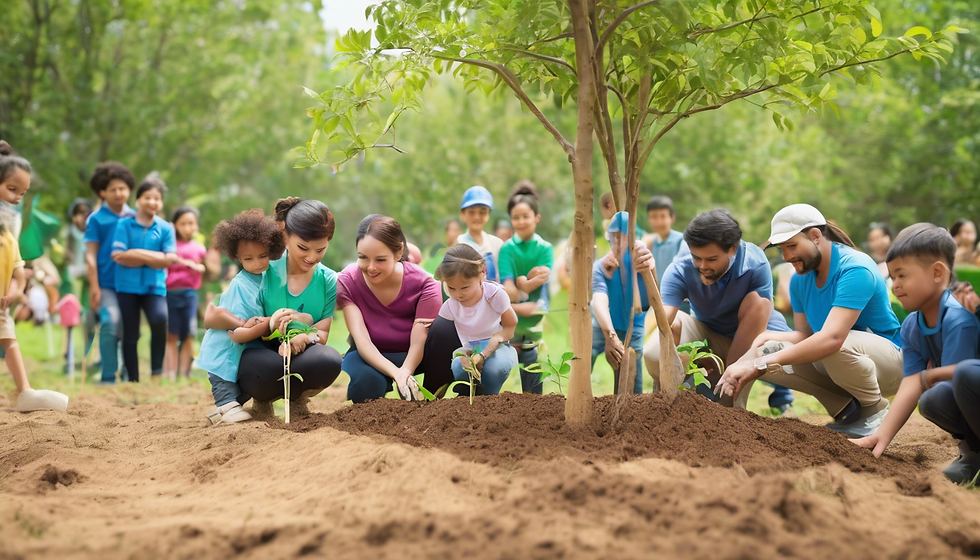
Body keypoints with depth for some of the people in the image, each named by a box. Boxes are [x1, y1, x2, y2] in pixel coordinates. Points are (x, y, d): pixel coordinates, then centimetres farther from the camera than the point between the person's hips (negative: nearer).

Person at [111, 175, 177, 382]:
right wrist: (154, 257, -6)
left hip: (155, 286, -1)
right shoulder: (124, 225, 2)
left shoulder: (165, 228, 5)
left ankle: (157, 370, -11)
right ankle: (133, 380, 14)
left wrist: (137, 254, -8)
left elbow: (169, 259, -4)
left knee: (160, 318, -27)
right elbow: (118, 255, -7)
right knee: (130, 335, 4)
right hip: (127, 286, 1)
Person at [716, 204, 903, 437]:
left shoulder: (855, 269, -26)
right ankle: (847, 409, -4)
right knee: (767, 350, -12)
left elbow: (831, 337, -37)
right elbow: (804, 334, 1)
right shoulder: (800, 279, 1)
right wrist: (765, 338, -23)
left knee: (837, 347, -39)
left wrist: (760, 364, -42)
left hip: (888, 358, -7)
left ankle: (876, 409, -10)